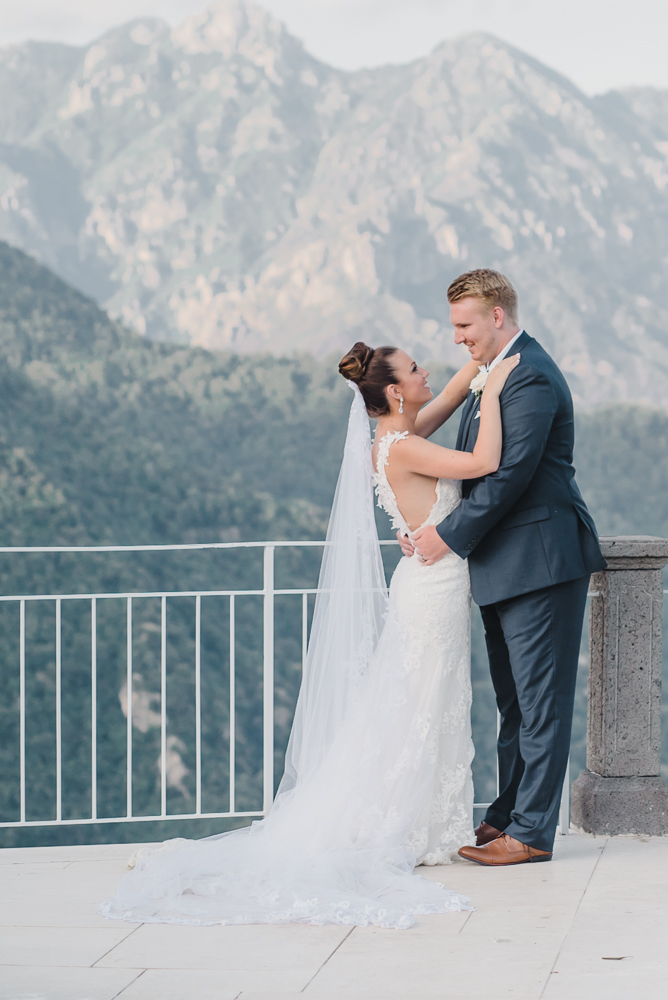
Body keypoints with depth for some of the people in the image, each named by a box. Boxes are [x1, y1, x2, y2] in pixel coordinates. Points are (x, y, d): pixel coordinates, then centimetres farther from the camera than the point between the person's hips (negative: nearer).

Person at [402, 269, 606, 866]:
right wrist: (429, 528, 5)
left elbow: (508, 474, -22)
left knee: (541, 700, -4)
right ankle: (507, 817, 23)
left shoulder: (531, 377, -16)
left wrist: (450, 536, -16)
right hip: (504, 566, 10)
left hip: (541, 562, -10)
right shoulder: (492, 374, 17)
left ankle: (531, 832, -1)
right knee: (514, 701, 15)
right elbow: (470, 467, 18)